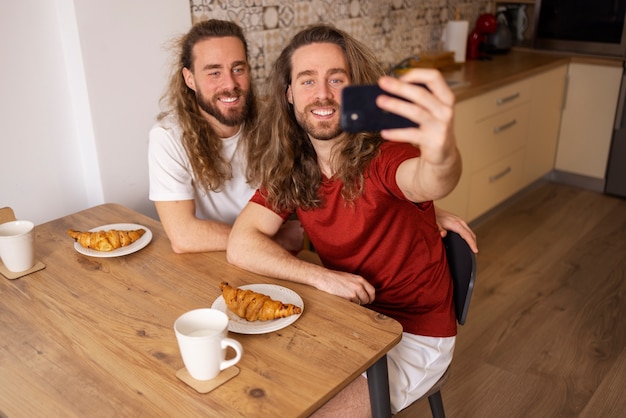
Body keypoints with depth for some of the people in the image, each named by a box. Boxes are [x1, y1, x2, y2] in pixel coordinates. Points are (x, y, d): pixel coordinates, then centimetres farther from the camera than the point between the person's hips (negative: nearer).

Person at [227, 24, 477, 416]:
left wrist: (442, 157, -70)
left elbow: (427, 183, -46)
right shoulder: (290, 167, -6)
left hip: (414, 336, -5)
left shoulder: (383, 153, -22)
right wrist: (322, 276, -25)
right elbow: (241, 246, -13)